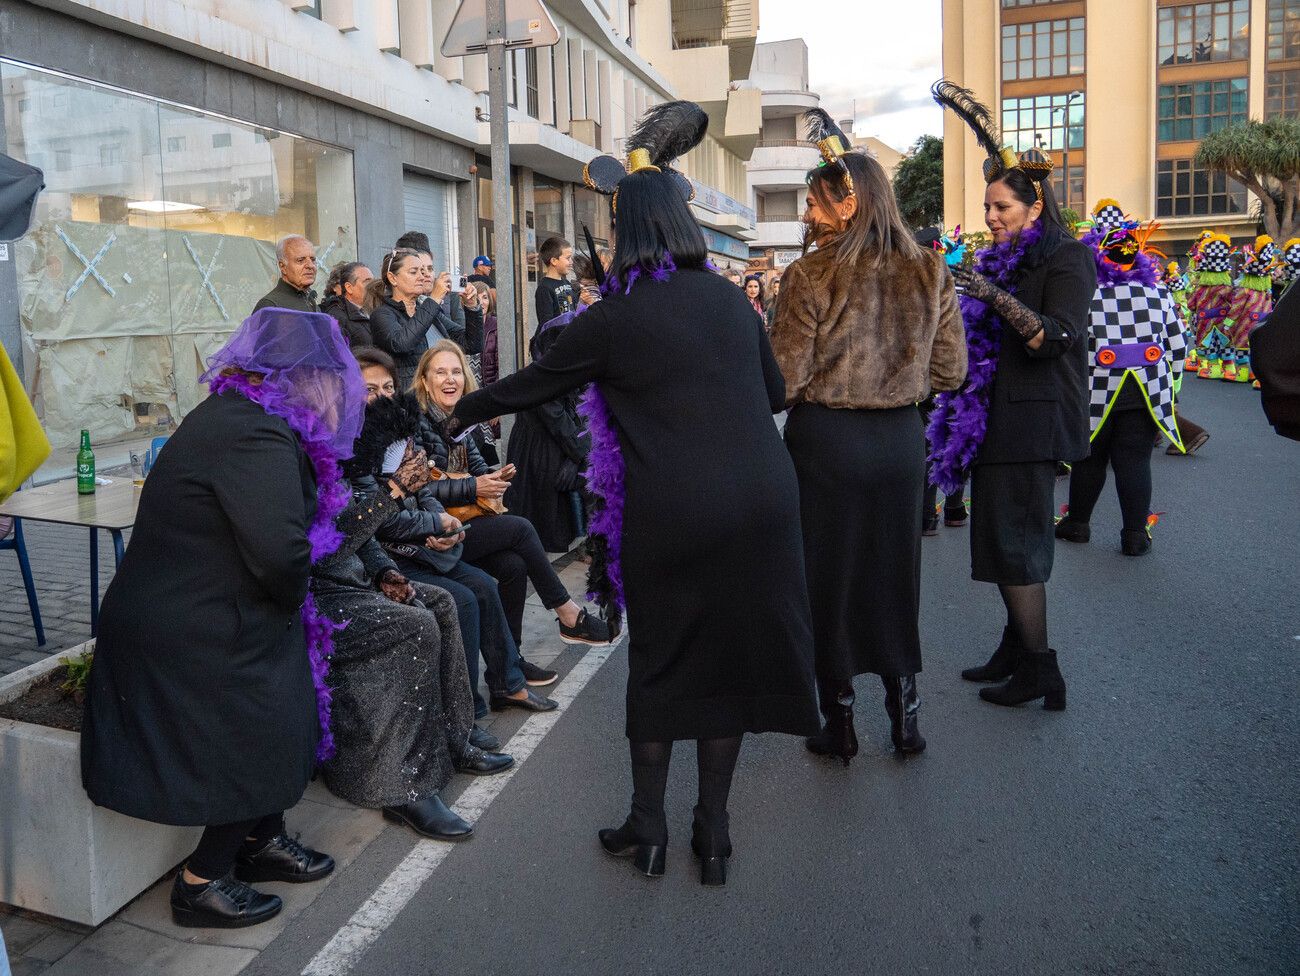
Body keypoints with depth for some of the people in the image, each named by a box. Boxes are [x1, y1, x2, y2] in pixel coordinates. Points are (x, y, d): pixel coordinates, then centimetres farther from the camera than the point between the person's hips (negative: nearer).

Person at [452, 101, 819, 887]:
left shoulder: (615, 317, -7)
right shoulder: (731, 299, 6)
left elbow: (535, 384, 5)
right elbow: (775, 391, 17)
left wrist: (466, 409, 21)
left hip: (670, 512, -3)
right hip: (760, 499, 4)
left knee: (661, 660, 14)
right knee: (732, 658, 13)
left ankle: (648, 828, 24)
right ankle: (714, 831, 23)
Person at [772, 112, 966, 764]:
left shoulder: (812, 275, -13)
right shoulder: (929, 271, 1)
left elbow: (784, 377, -13)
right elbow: (950, 369, 4)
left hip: (824, 440, -4)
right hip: (901, 439, 4)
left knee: (828, 573, 11)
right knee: (894, 571, 18)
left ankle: (839, 726, 21)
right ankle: (904, 715, 26)